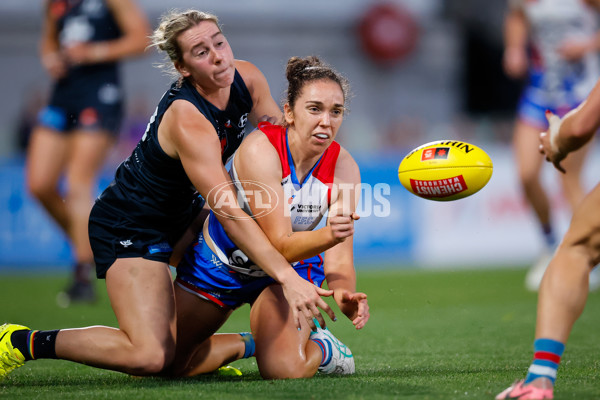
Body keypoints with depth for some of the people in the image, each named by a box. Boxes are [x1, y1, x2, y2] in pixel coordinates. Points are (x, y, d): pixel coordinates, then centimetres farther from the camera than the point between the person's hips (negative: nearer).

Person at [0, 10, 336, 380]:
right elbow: (229, 212, -36)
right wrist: (287, 277, -42)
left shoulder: (248, 79, -7)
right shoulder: (187, 121, -31)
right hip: (128, 230, -9)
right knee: (150, 356, -21)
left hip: (181, 217, 9)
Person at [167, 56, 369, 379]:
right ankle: (249, 344, 29)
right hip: (218, 263, -1)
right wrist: (327, 234, -56)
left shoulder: (343, 168, -22)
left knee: (285, 369, -24)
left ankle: (322, 348, 11)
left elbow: (339, 259, -25)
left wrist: (344, 293, -48)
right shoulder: (260, 150, -33)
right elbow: (279, 245, -35)